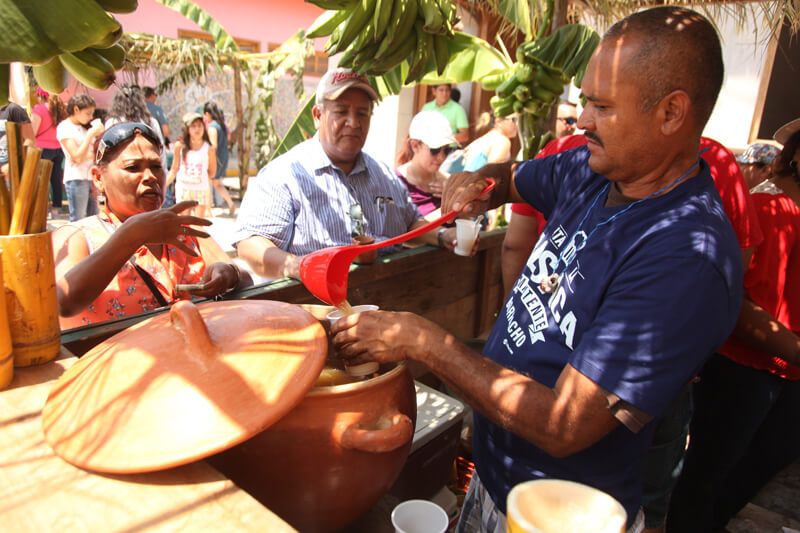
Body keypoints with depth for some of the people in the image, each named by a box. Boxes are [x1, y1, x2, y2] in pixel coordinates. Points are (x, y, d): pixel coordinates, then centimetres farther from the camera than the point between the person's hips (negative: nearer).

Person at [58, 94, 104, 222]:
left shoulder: (85, 127, 15)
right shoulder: (64, 128, -6)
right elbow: (77, 157, -15)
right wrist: (91, 134, -14)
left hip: (91, 177, 7)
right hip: (76, 179, -7)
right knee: (77, 221, -5)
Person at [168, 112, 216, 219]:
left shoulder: (208, 148, -9)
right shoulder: (179, 146, -6)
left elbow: (212, 172, 1)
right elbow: (174, 170, 2)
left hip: (201, 191, -1)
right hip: (183, 189, 1)